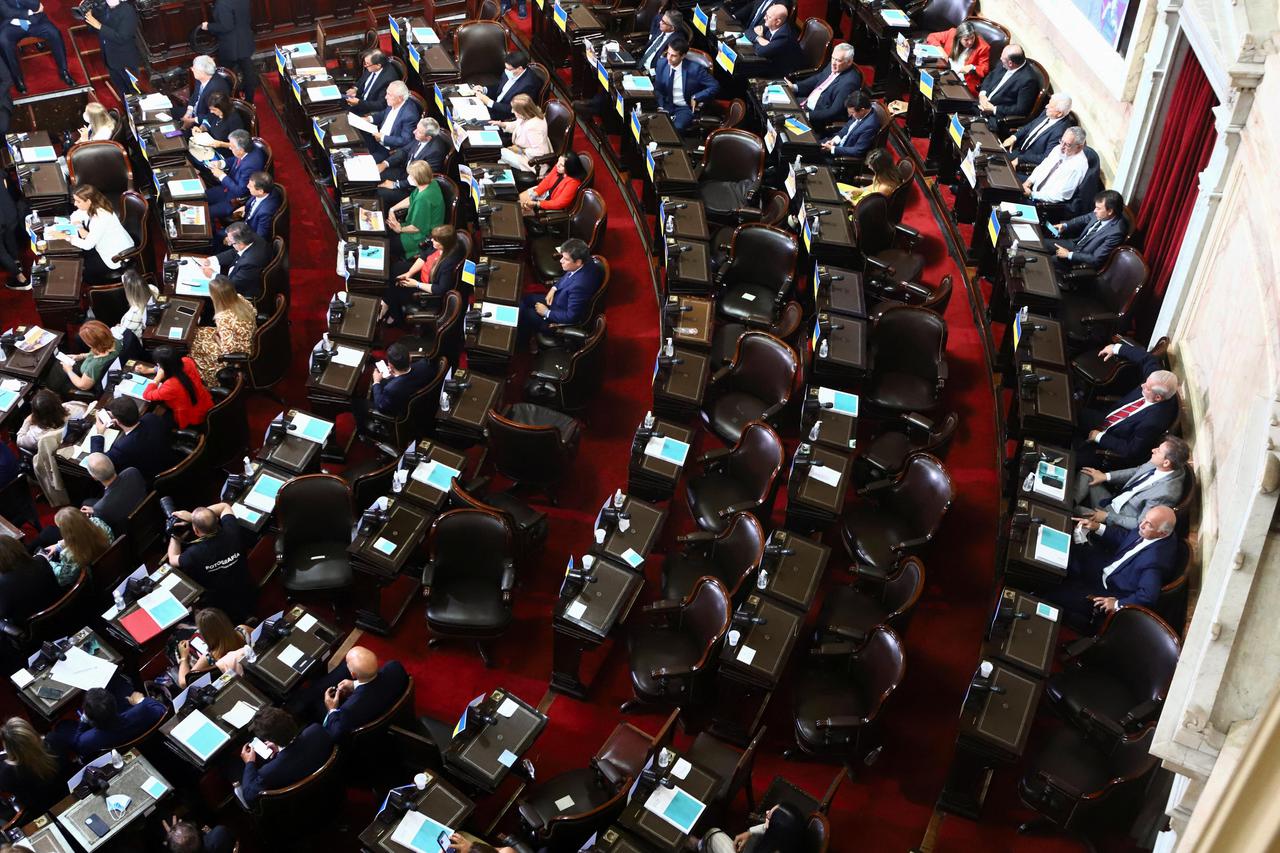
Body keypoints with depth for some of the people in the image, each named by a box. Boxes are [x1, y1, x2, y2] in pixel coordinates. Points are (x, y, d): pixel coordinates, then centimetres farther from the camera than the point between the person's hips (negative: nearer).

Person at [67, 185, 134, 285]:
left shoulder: (101, 217, -32)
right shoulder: (91, 207, -6)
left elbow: (88, 245, -28)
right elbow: (75, 217, 12)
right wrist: (80, 228, -9)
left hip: (118, 256, -9)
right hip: (105, 246, 9)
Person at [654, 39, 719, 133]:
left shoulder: (694, 68, -15)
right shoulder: (662, 63, -4)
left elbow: (715, 87, -8)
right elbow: (657, 88, 10)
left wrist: (696, 98, -16)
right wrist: (661, 106, -6)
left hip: (685, 108, -3)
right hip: (666, 105, 4)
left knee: (676, 128, -32)